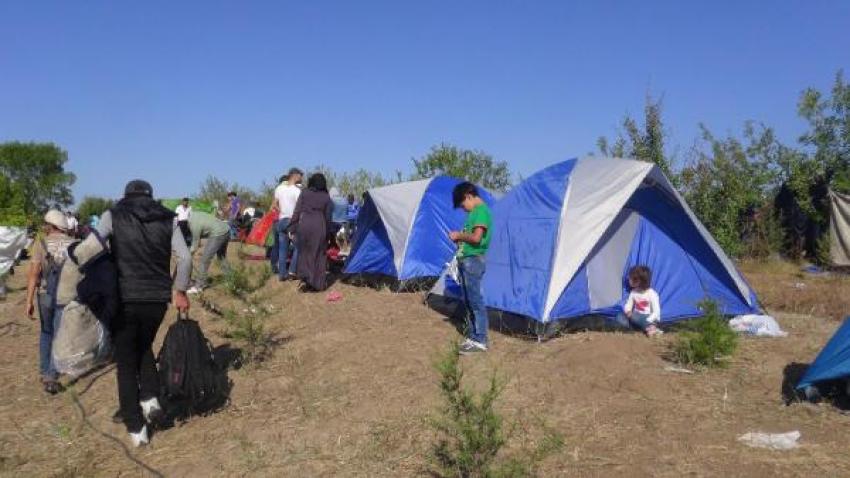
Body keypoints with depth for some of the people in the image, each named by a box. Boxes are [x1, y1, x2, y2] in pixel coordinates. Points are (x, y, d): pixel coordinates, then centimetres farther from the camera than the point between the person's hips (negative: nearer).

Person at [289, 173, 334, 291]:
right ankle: (318, 283, 11)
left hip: (304, 225, 0)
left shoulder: (304, 194, 7)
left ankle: (305, 275, -4)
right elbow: (328, 216, 10)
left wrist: (292, 227, 7)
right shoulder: (326, 197, 7)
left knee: (304, 252, 13)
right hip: (319, 227, 0)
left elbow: (296, 212, 3)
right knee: (319, 254, 8)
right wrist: (328, 231, 19)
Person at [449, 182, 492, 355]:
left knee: (476, 301, -6)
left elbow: (476, 238, -23)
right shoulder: (475, 211, 17)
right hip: (465, 260, 10)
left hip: (473, 261, -10)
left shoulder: (481, 210, -13)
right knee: (469, 301, 13)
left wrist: (459, 235, -9)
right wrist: (460, 237, 6)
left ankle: (479, 341, 0)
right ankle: (473, 336, 20)